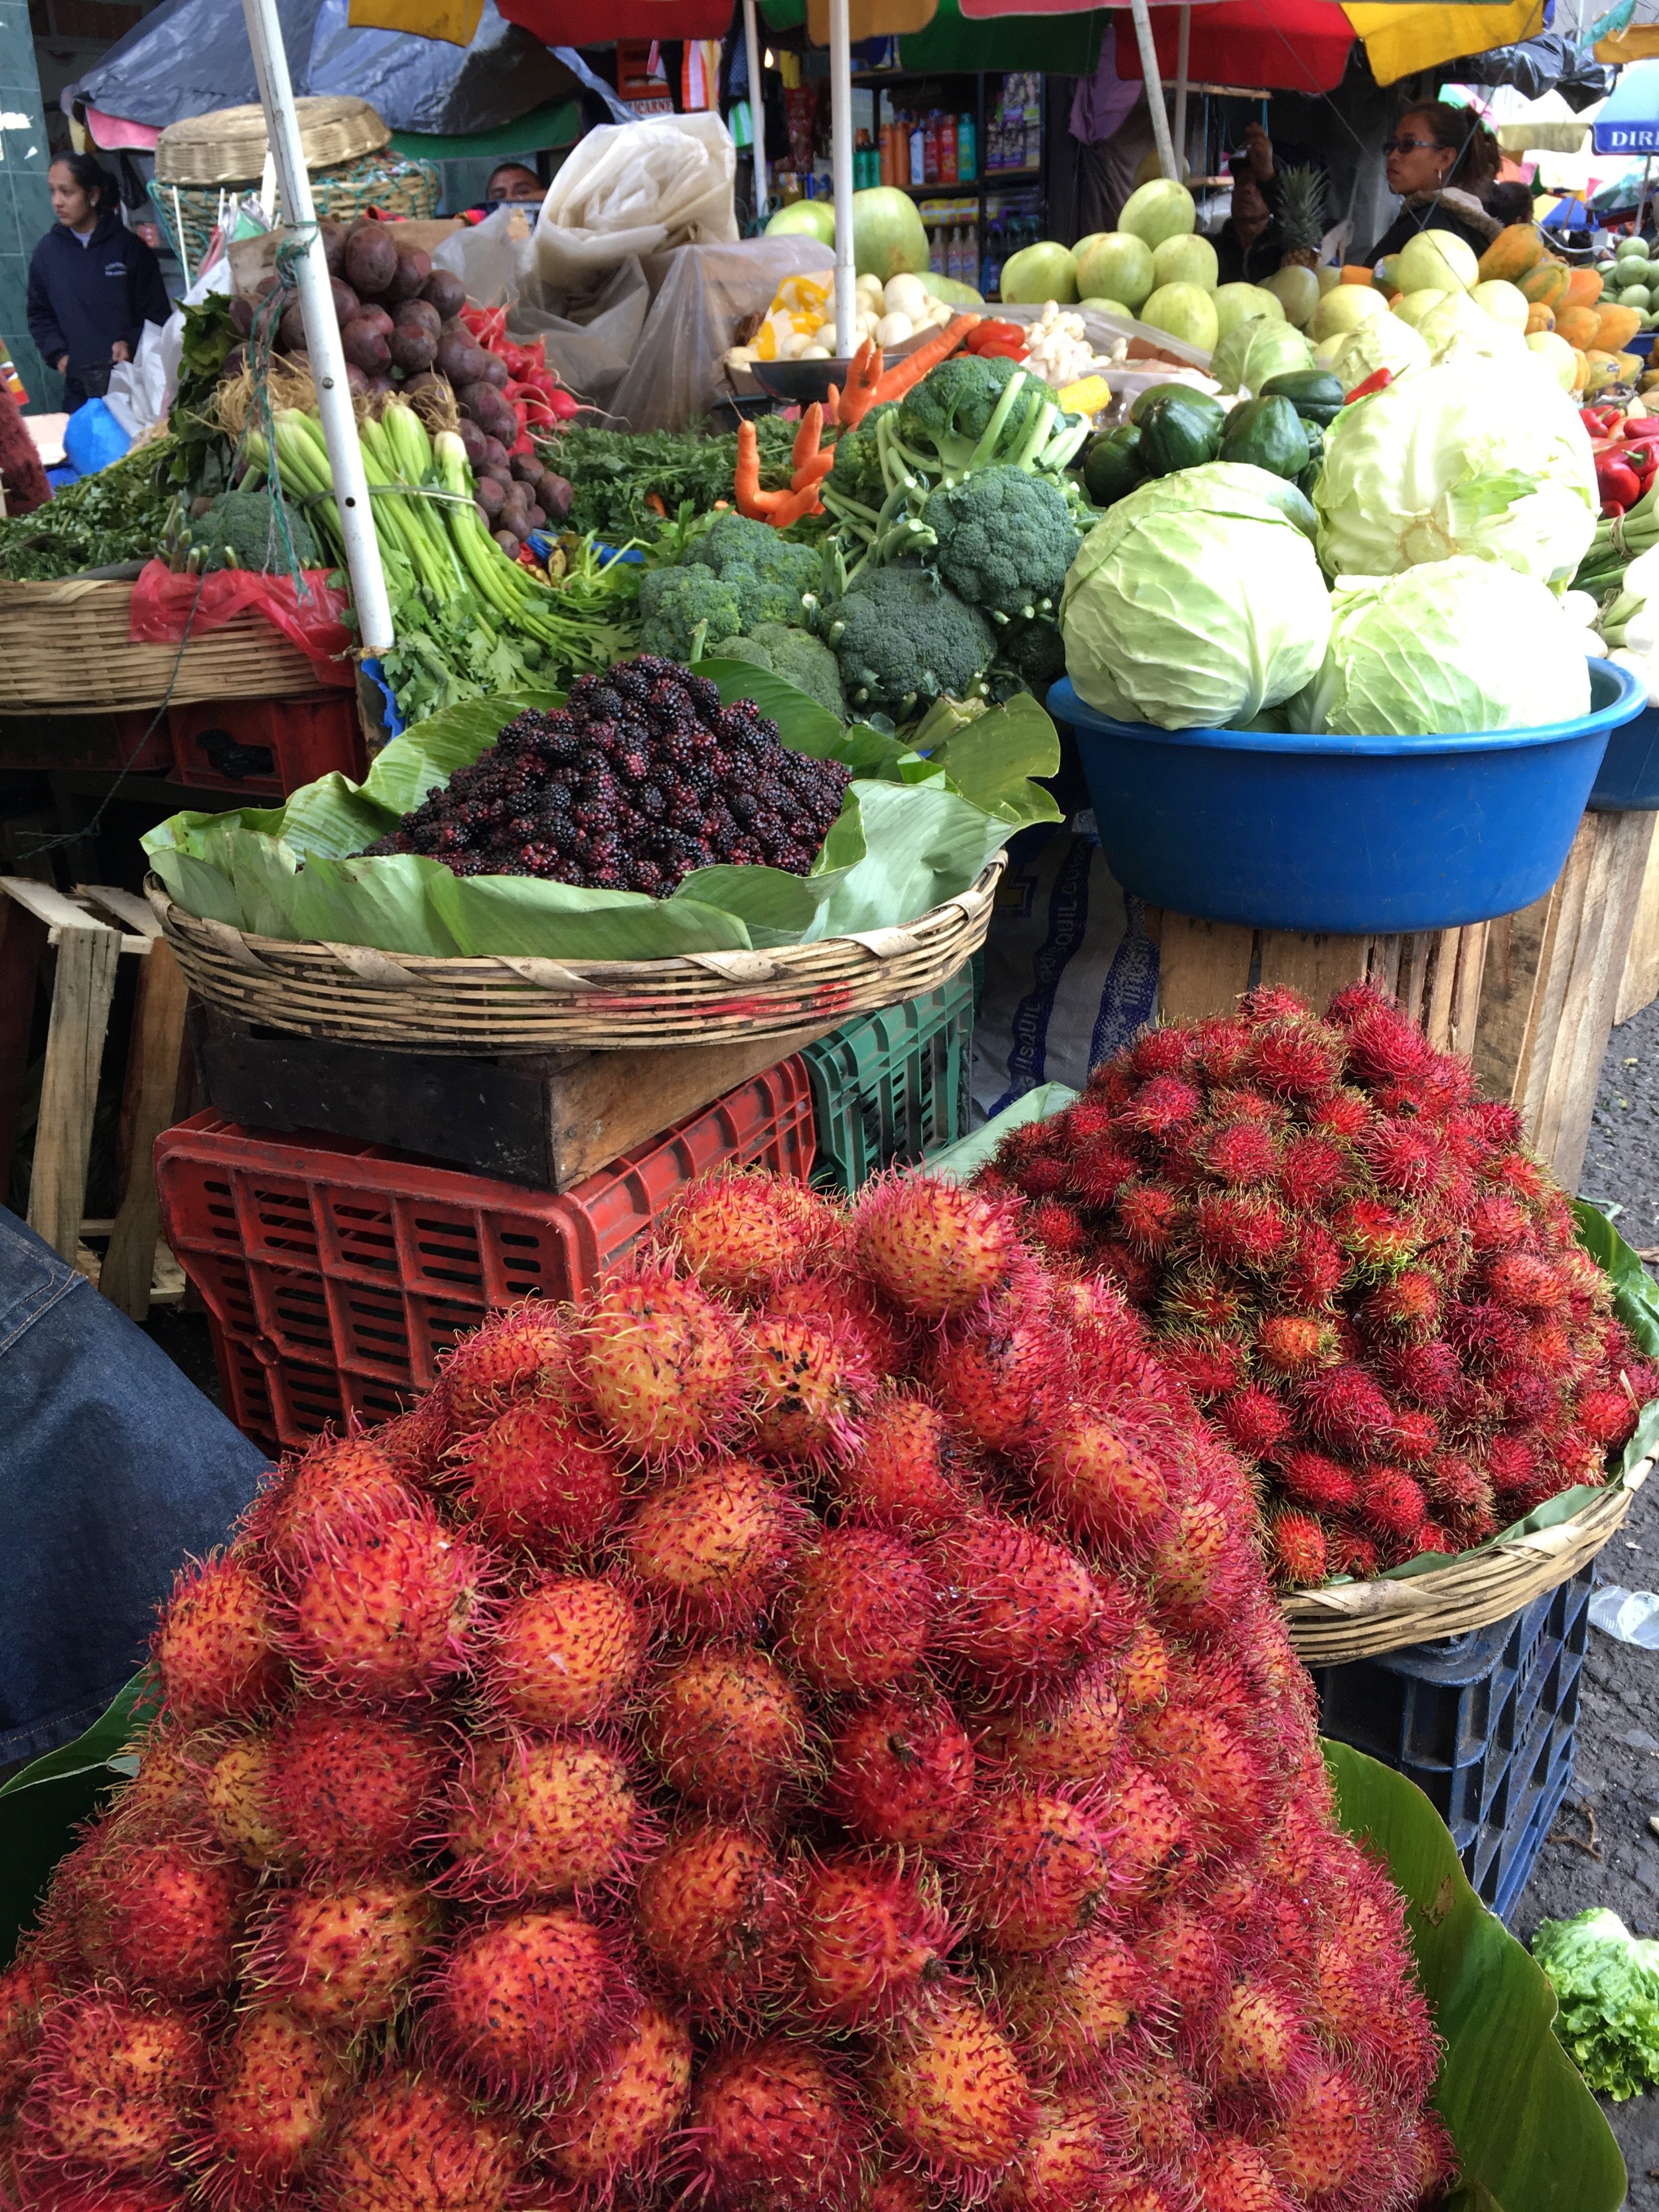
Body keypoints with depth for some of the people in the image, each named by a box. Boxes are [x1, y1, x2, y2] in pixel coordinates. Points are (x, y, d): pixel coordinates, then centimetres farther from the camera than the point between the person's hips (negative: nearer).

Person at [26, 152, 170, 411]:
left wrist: (131, 344, -13)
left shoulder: (128, 246, -2)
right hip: (79, 384, 2)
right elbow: (40, 315, 15)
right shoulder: (47, 251, 6)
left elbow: (157, 310, 2)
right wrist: (58, 354, 0)